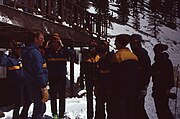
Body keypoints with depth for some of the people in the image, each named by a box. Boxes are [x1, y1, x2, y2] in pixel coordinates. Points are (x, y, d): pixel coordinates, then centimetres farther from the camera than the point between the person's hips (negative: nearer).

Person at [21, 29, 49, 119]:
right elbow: (39, 72, -22)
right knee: (39, 109, -4)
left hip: (30, 84, 10)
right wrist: (44, 89, -21)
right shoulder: (35, 52, -18)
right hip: (37, 86, -10)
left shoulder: (27, 51, 13)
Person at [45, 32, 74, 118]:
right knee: (53, 96, 7)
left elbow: (71, 54, -20)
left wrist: (63, 46, -24)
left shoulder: (63, 50, -2)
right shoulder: (48, 51, 1)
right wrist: (46, 48, -16)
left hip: (62, 76, -1)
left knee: (62, 96, 4)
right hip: (52, 77, 1)